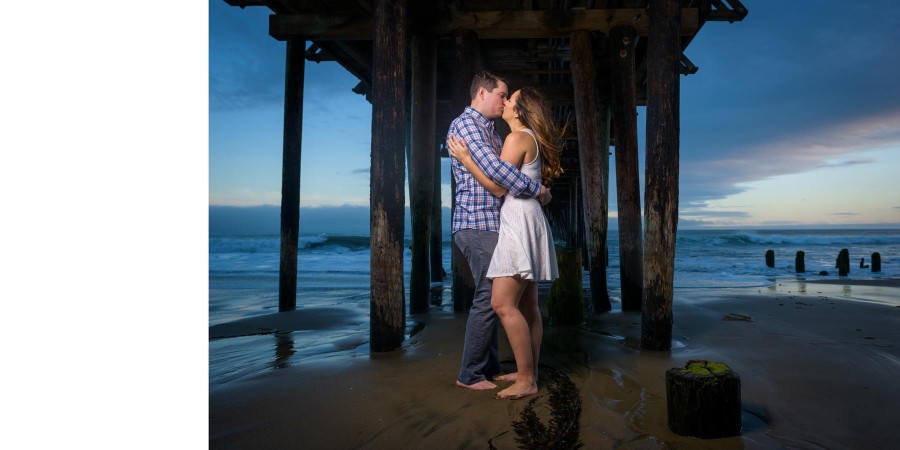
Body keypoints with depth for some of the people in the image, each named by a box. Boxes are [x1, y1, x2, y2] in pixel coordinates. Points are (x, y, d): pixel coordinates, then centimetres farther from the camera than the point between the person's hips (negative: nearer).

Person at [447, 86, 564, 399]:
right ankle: (529, 372, 17)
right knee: (527, 305, 11)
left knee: (503, 303, -13)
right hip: (524, 221, 10)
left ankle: (527, 380, -9)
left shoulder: (518, 138, -9)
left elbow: (498, 187, -13)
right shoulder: (531, 140, 19)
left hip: (519, 221, -10)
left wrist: (465, 159, -11)